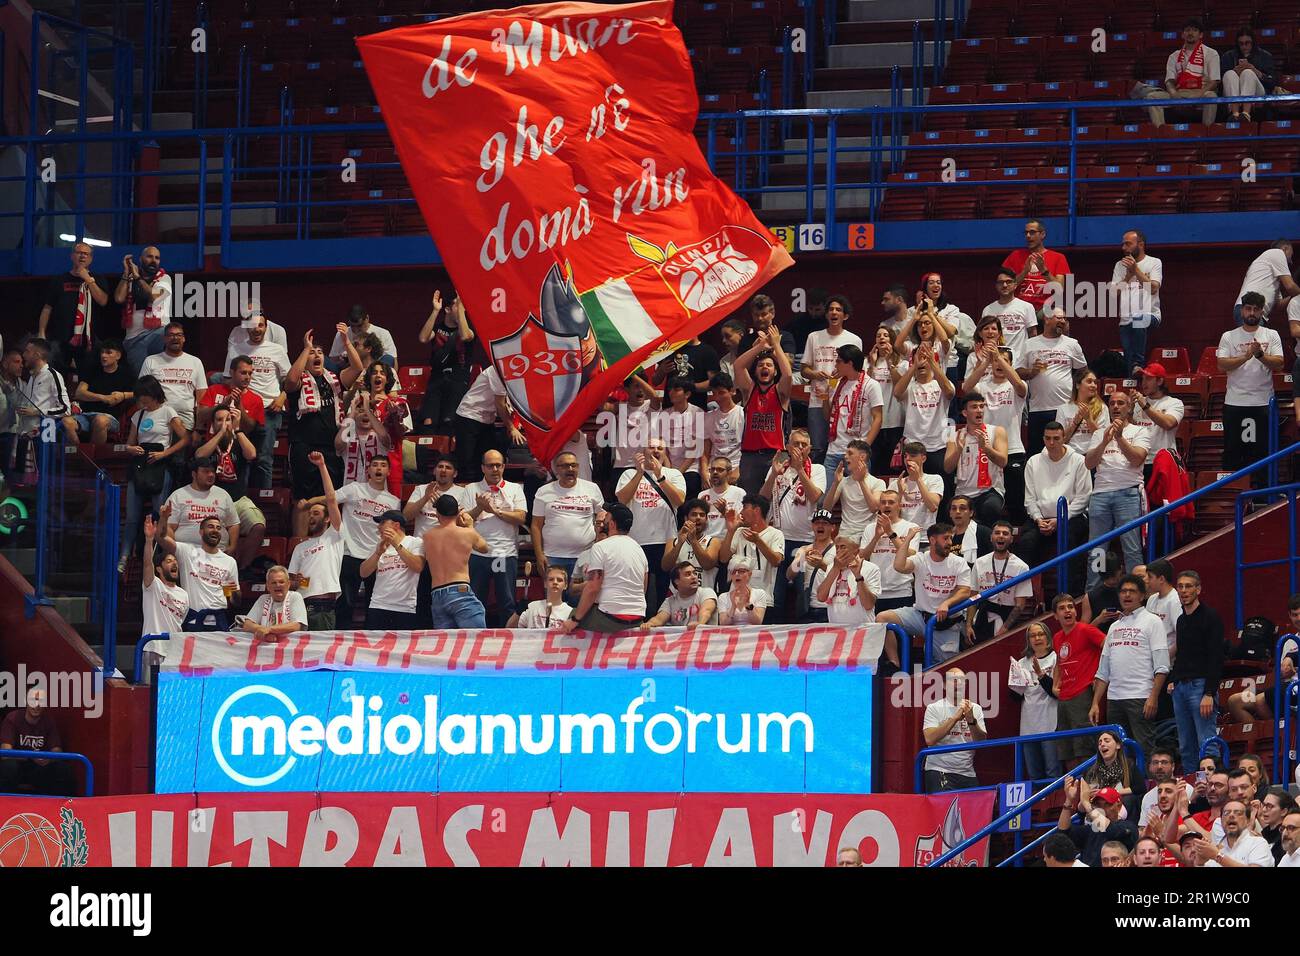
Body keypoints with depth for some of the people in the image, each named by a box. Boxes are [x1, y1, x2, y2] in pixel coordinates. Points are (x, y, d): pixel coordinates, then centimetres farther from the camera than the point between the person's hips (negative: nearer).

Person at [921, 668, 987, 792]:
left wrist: (971, 720, -17)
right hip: (939, 772, -4)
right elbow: (930, 739, -14)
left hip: (968, 774, 4)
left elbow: (981, 742, 0)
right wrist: (955, 718, -17)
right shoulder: (934, 708, 0)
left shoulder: (975, 709, 11)